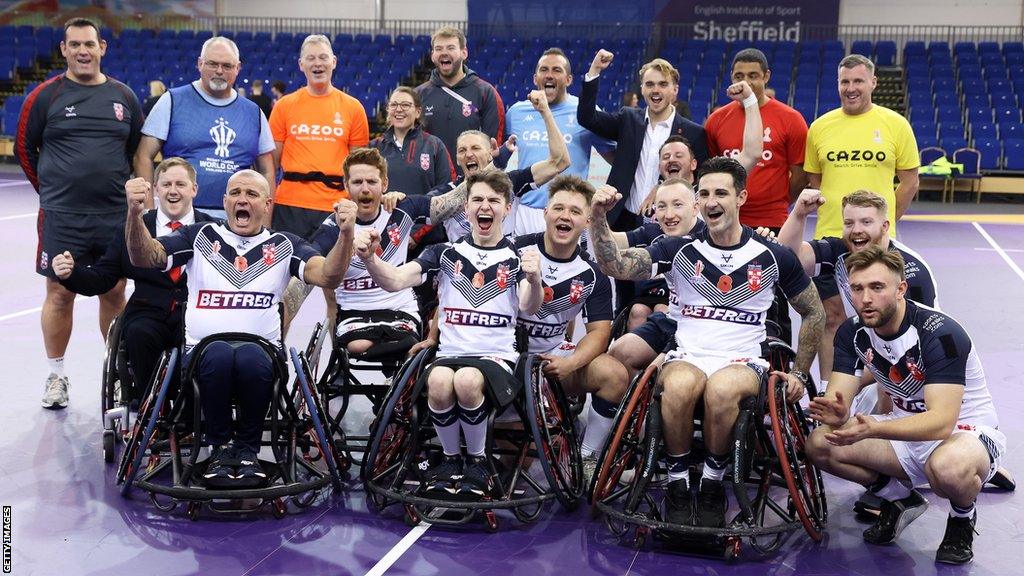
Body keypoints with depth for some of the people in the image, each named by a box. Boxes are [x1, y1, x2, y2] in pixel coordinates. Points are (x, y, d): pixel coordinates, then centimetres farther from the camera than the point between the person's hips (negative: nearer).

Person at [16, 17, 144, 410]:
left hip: (115, 216, 2)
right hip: (62, 217, -2)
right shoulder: (45, 96, -1)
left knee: (114, 292, 8)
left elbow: (139, 150, 17)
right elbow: (24, 147, 8)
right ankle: (56, 375, 15)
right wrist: (52, 190, 10)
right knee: (60, 293, 2)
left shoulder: (124, 97, 7)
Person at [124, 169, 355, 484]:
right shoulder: (200, 236, 13)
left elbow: (327, 276, -4)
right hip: (203, 351, 0)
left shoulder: (284, 245, 12)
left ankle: (248, 449, -12)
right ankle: (220, 447, -13)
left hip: (261, 350, 0)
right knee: (219, 354, -35)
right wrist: (135, 214, -19)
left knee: (251, 358, -35)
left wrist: (346, 233, -23)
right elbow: (144, 257, 1)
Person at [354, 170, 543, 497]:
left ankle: (478, 459, -9)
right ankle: (450, 458, -7)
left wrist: (534, 280, -33)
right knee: (439, 381, -34)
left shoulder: (518, 258, 8)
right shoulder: (446, 253, 13)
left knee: (467, 381, -36)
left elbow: (530, 308, -11)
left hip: (497, 356, -1)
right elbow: (395, 281, -1)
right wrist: (370, 258, -22)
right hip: (450, 352, 2)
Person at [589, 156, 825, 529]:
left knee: (722, 388, -37)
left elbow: (814, 313, 15)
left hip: (744, 362, 0)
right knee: (680, 384, -37)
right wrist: (599, 217, -24)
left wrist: (799, 374, 9)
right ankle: (677, 482, -15)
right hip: (687, 357, 1)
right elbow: (616, 266, -9)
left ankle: (712, 483, -14)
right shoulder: (681, 250, 3)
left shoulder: (773, 257, 3)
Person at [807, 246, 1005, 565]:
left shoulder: (940, 333, -26)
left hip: (966, 429, -6)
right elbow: (837, 401, -14)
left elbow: (942, 422, -35)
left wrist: (874, 429, -50)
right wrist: (835, 414, -40)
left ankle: (963, 516, -3)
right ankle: (900, 498, 10)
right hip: (906, 429, 6)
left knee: (949, 469, -41)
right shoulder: (852, 333, -8)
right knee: (819, 444, -15)